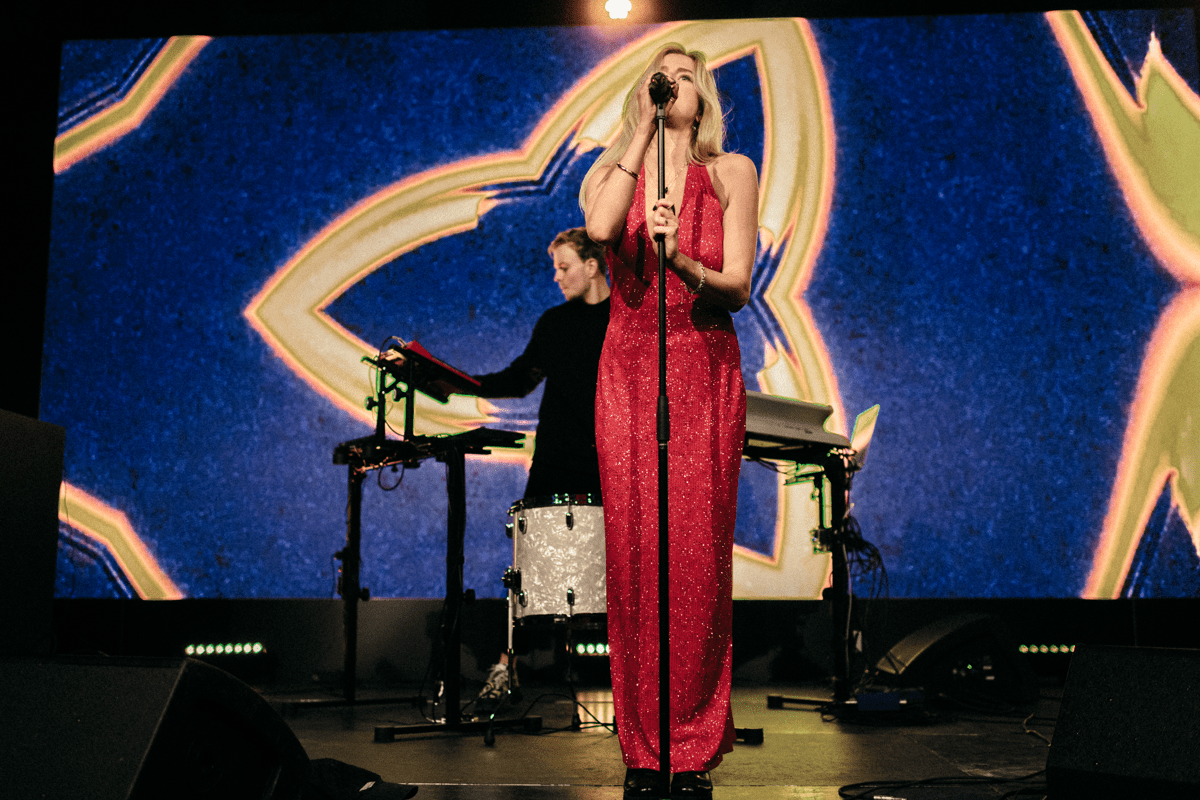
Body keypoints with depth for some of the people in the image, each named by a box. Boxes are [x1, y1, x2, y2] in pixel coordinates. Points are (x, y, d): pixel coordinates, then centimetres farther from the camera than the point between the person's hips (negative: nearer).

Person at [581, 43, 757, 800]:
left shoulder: (731, 173, 7)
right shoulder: (614, 168, 9)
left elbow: (738, 287, -3)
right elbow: (600, 227, -16)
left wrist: (681, 261, -23)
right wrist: (643, 130, -9)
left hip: (706, 374, -1)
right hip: (629, 372, 1)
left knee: (699, 557, -3)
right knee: (633, 554, -2)